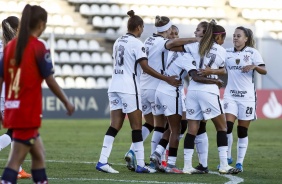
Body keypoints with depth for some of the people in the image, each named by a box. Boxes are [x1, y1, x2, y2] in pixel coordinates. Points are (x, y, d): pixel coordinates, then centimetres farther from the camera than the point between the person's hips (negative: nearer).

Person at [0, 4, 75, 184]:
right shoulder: (38, 47, -11)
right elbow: (50, 81, -9)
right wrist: (67, 102, 3)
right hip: (28, 113, -7)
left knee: (38, 154, 20)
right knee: (15, 160, -8)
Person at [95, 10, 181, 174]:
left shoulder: (119, 42, 14)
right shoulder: (136, 43, -10)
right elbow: (145, 67, -15)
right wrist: (167, 79, -12)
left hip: (115, 86, 7)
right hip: (129, 88, -7)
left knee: (115, 126, 4)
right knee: (137, 126, -1)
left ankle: (102, 161, -4)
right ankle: (140, 165, 0)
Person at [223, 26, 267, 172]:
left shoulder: (252, 52, 0)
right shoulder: (227, 53, 7)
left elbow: (264, 71, -6)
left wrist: (254, 66, -25)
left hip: (247, 96, -2)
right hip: (230, 95, 2)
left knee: (243, 131, 1)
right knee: (227, 126, -12)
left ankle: (240, 162, 7)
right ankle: (227, 157, 3)